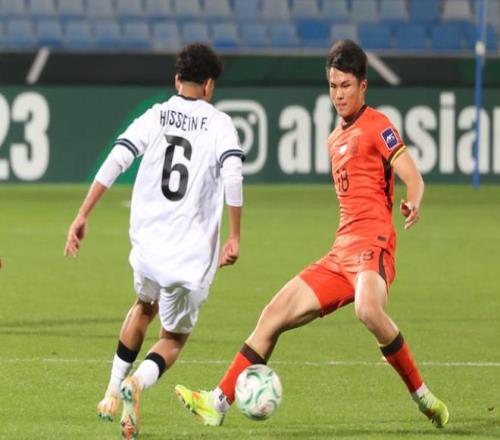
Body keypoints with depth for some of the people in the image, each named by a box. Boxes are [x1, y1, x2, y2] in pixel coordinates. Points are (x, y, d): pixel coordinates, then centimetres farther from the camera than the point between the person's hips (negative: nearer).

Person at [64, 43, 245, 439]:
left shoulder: (154, 117, 8)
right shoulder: (219, 124, 2)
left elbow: (115, 162, -4)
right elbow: (233, 175, -15)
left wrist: (83, 216, -4)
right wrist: (234, 238, -10)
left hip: (147, 244, 3)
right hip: (193, 254, -3)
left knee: (145, 305, 35)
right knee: (174, 339, 15)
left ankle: (112, 393, 30)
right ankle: (137, 383, -17)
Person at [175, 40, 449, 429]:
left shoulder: (377, 127, -2)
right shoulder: (335, 140, 23)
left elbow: (414, 178, -13)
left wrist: (413, 204, -33)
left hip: (372, 244, -9)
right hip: (341, 252, 9)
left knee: (368, 309, -37)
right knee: (275, 315, 5)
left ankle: (423, 396, -24)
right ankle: (219, 403, 9)